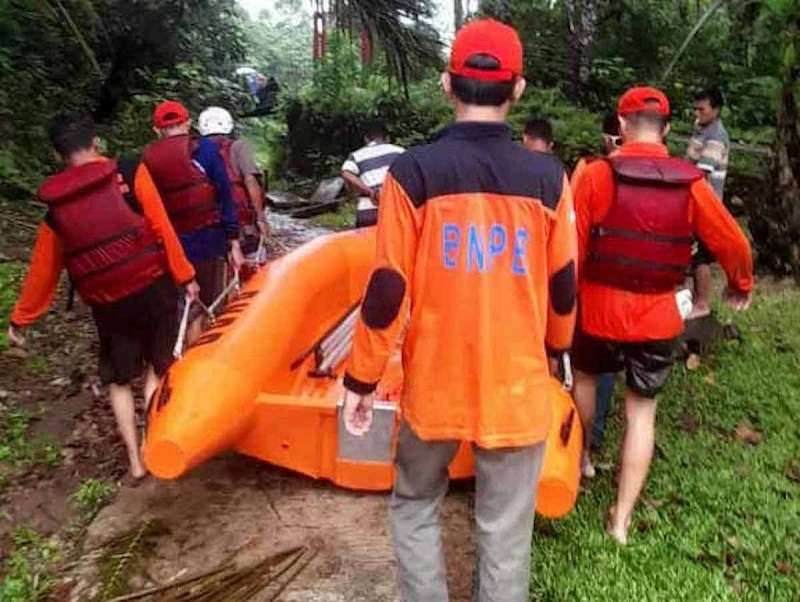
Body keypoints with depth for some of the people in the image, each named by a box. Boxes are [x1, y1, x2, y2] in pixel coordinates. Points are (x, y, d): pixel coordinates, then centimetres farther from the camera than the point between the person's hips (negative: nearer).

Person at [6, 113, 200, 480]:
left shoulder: (56, 207, 3)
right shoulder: (131, 173, -7)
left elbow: (42, 272, 7)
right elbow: (161, 227, -11)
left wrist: (20, 320, 19)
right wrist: (185, 275, -5)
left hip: (108, 305, 2)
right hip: (154, 288, -2)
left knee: (118, 380, 18)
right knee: (158, 367, 17)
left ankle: (135, 460, 19)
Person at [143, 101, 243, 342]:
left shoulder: (147, 158, 1)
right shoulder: (204, 149, -5)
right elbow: (225, 197, -7)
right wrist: (234, 243, -3)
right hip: (207, 240, -2)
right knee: (206, 307, 8)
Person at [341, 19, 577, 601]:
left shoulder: (413, 173, -12)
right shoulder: (548, 178, -6)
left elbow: (387, 290, -11)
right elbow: (562, 286, 4)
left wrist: (361, 380, 2)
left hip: (433, 387, 0)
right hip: (518, 389, 1)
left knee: (414, 507, 24)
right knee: (506, 533, 15)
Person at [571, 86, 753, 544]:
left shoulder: (598, 175, -11)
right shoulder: (691, 183, -3)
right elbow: (733, 243, 4)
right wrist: (742, 285, 23)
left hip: (600, 309, -1)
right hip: (658, 317, 1)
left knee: (585, 376, 27)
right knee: (642, 412, 10)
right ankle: (621, 519, 14)